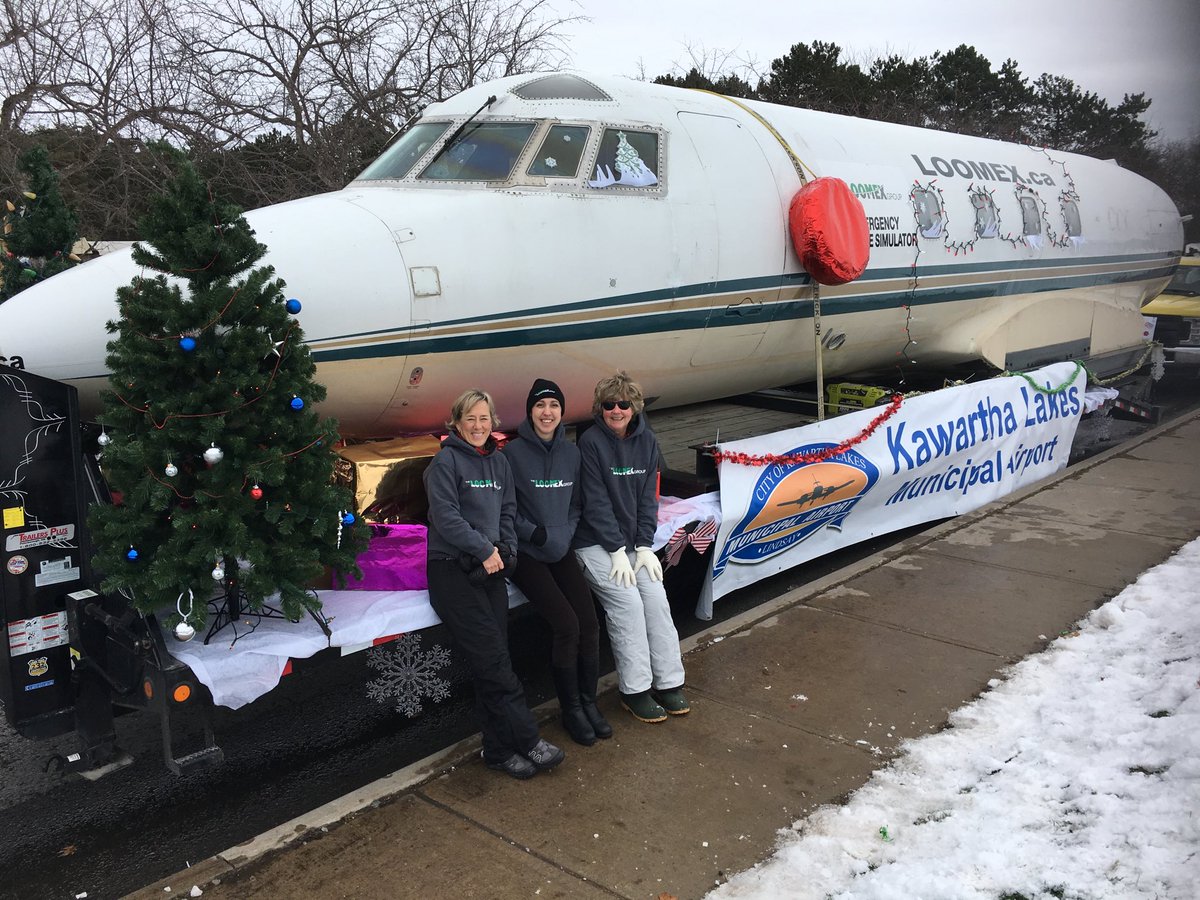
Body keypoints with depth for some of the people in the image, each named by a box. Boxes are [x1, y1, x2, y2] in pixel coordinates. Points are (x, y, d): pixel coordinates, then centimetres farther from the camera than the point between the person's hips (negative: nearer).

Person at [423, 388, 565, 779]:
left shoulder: (499, 462, 16)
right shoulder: (445, 461, -5)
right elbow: (445, 516, -13)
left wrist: (504, 549, 0)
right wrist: (483, 549, -12)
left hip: (491, 569, 6)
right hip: (452, 568, -6)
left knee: (492, 662, 2)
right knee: (493, 659, -9)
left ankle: (499, 749, 8)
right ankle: (528, 741, -4)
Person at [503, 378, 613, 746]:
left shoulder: (571, 452, 7)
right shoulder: (513, 452, -8)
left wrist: (564, 535, -3)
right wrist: (537, 534, -16)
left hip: (561, 551, 5)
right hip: (525, 554, -4)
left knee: (590, 623, -12)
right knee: (567, 624, -19)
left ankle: (588, 701, 8)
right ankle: (570, 709, 0)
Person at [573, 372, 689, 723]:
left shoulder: (646, 441, 4)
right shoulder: (591, 442, -12)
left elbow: (648, 497, 4)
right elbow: (596, 502, -14)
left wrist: (644, 546, -5)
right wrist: (618, 552, -16)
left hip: (633, 542, 5)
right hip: (596, 545, -5)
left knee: (656, 596, -10)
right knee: (627, 601, -17)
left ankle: (669, 683, 1)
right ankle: (634, 690, -6)